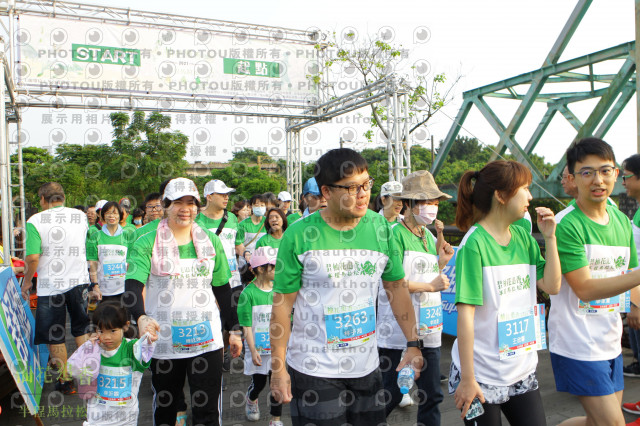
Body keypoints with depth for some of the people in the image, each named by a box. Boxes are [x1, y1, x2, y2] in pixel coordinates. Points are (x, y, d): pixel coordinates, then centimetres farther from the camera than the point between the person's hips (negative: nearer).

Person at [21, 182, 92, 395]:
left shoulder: (35, 221, -11)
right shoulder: (81, 216, 2)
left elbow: (32, 258, -15)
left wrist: (26, 282, -1)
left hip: (50, 285, -3)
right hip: (79, 281, 3)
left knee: (54, 336, 10)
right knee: (82, 329, 17)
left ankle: (65, 381, 19)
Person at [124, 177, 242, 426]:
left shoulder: (211, 242, 6)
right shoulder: (147, 243, -3)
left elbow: (223, 290, 11)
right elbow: (132, 286, -16)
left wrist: (234, 330, 10)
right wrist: (141, 317, -34)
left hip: (207, 340, 1)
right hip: (164, 342, -1)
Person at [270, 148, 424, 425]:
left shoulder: (380, 227, -2)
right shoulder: (300, 235, -12)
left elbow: (397, 287, 6)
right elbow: (283, 303, -8)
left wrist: (413, 344, 0)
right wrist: (278, 367, -7)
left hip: (367, 365, 4)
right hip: (313, 369, -3)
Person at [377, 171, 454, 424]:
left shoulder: (429, 237, 12)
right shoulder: (395, 234, -11)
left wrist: (442, 262, 2)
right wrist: (429, 286, -17)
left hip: (428, 331, 7)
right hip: (398, 333, -7)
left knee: (431, 394, 11)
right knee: (391, 394, 4)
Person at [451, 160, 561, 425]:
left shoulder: (523, 237, 4)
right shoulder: (475, 243, -18)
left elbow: (552, 286, 2)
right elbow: (465, 315, -20)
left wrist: (549, 236, -4)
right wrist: (467, 379, -19)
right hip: (482, 375, -6)